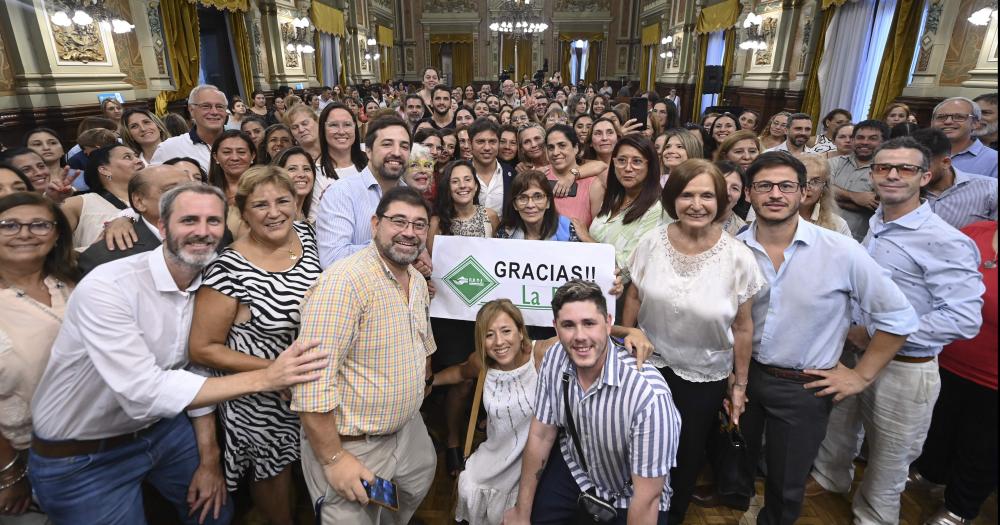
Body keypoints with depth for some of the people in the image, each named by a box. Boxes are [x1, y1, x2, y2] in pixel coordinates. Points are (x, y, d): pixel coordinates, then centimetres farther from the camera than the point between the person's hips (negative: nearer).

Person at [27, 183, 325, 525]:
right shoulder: (107, 287, -28)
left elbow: (197, 371, 1)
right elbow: (144, 393, -37)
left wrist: (209, 460, 1)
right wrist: (262, 378, -38)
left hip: (162, 428, 6)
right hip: (80, 457, -5)